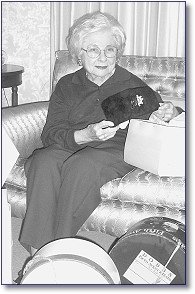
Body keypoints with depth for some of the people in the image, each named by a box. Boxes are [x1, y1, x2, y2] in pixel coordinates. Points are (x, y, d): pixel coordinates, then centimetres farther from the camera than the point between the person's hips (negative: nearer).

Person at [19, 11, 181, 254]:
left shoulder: (133, 86, 8)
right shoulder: (66, 86, 12)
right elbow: (50, 133, 0)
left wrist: (170, 115, -13)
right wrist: (86, 134, -20)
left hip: (117, 151, -2)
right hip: (71, 146, 3)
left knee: (82, 165, -35)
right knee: (43, 161, -31)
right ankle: (38, 251, -29)